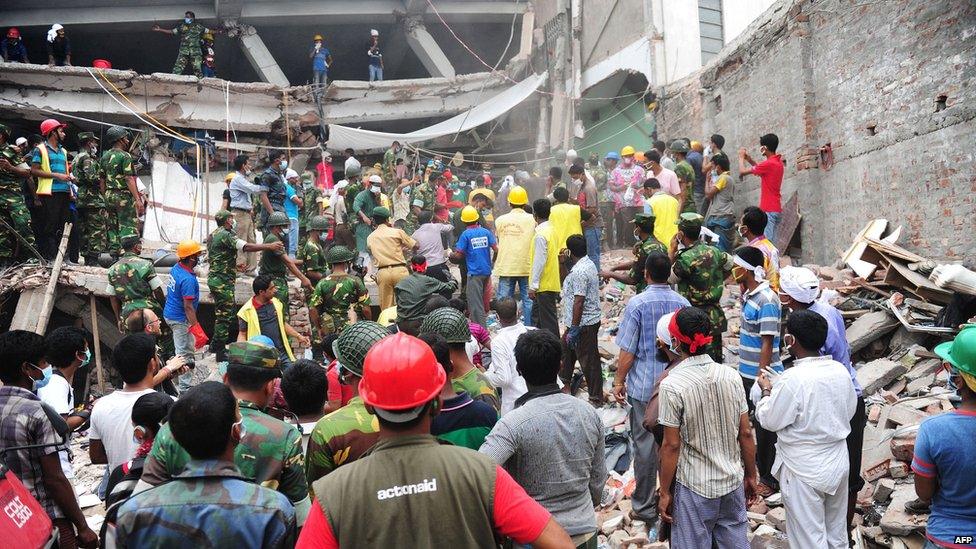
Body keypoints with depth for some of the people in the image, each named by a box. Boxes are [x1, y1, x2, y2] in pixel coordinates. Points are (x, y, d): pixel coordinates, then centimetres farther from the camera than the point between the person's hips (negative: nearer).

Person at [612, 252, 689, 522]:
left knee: (645, 445, 5)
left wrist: (619, 381, 0)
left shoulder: (637, 304, -13)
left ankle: (644, 507, 15)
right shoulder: (682, 303, 1)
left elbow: (627, 350, -12)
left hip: (644, 386, -4)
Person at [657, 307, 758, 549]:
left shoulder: (671, 385, -19)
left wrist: (665, 493, -4)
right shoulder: (731, 375, -6)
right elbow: (746, 433, 0)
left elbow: (672, 445, -15)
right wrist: (751, 476, 14)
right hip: (734, 482, 5)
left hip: (694, 487, -4)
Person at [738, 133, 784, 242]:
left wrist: (741, 157, 9)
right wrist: (748, 158, 21)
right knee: (771, 241, 11)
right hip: (776, 209, 9)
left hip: (769, 210, -9)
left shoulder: (769, 164, -15)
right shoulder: (779, 163, 12)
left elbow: (742, 171, -9)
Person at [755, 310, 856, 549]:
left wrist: (766, 391, 1)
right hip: (838, 464, 7)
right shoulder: (840, 371, -4)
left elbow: (770, 421, -14)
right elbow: (849, 411, 10)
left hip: (804, 472, -6)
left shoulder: (793, 379, -25)